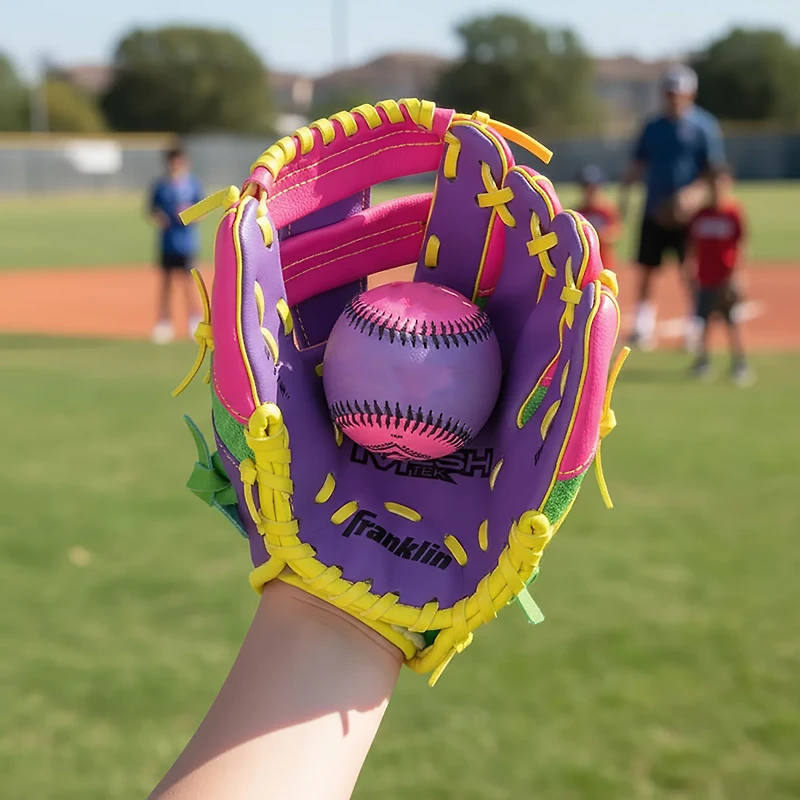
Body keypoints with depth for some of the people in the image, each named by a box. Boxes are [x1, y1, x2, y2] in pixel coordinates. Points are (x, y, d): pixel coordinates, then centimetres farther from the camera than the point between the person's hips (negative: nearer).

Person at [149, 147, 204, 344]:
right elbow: (152, 209, 9)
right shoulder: (161, 185, 2)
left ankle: (195, 321, 9)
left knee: (187, 281, -2)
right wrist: (157, 217, -11)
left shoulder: (193, 184, -1)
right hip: (166, 241, 2)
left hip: (186, 241, -2)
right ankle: (164, 322, 15)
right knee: (165, 281, 8)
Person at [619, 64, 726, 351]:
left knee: (691, 271, -2)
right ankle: (643, 327, 7)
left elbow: (714, 171, -8)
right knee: (646, 268, 3)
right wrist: (625, 191, 0)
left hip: (688, 213, -4)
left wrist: (694, 194, -23)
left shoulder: (704, 126, -4)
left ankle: (696, 328, 10)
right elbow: (638, 164, 14)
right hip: (654, 210, 4)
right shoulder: (653, 127, 10)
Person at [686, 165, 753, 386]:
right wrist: (691, 270, 8)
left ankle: (739, 361, 5)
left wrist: (735, 273, -12)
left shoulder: (734, 213, -6)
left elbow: (740, 245, -7)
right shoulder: (701, 215, 5)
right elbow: (694, 245, 11)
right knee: (703, 320, 8)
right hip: (705, 277, 4)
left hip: (726, 278, -4)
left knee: (731, 320, -3)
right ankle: (703, 358, 20)